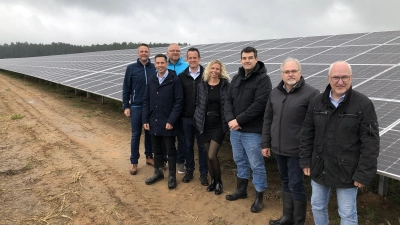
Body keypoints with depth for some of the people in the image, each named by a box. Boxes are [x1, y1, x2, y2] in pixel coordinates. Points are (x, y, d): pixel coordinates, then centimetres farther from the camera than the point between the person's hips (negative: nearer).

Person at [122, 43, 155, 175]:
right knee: (136, 135, 5)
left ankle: (149, 157, 29)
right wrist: (126, 106, -4)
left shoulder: (154, 68, 0)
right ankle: (134, 162, 15)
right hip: (136, 107, -1)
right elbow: (126, 89, -1)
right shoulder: (131, 68, -2)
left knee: (150, 133, 13)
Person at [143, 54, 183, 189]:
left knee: (170, 151, 7)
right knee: (156, 150, 16)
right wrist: (145, 120, 2)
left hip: (168, 123, -5)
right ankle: (158, 173, 33)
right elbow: (146, 101, 10)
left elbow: (179, 102, -11)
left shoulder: (174, 80, -8)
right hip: (153, 122, 5)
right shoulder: (151, 80, 7)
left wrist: (171, 121, -16)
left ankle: (172, 176, 21)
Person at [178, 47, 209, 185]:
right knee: (188, 145, 13)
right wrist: (178, 115, 0)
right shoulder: (181, 76, 2)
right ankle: (189, 170, 29)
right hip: (186, 117, 2)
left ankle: (203, 173, 21)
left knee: (202, 146, 8)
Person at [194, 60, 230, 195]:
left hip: (219, 125, -3)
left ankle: (219, 182, 14)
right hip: (205, 125, 4)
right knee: (208, 156, 11)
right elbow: (198, 104, 9)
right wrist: (198, 120, 3)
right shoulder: (202, 86, 3)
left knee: (212, 155, -9)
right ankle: (213, 181, 31)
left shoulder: (226, 85, -4)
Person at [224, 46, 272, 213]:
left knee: (256, 165, 4)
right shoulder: (236, 78, 11)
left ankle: (259, 197, 20)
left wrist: (238, 120, -19)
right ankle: (241, 190, 37)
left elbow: (259, 105, -19)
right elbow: (228, 100, 7)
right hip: (235, 130, 7)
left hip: (252, 131, -7)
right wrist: (230, 119, -10)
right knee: (240, 161, 20)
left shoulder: (263, 79, -10)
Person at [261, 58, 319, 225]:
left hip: (297, 150, -6)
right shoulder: (274, 93, 7)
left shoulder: (310, 93, -11)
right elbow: (268, 120, 11)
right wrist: (266, 143, 10)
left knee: (296, 186, 5)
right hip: (278, 148, 6)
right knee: (286, 184, 19)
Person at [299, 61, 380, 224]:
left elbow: (370, 142, -13)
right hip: (319, 168, 4)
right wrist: (305, 161, 4)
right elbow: (307, 134, 6)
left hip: (347, 171, -4)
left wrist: (363, 174, -14)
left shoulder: (363, 104, -11)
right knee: (317, 207, 19)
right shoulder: (317, 102, 0)